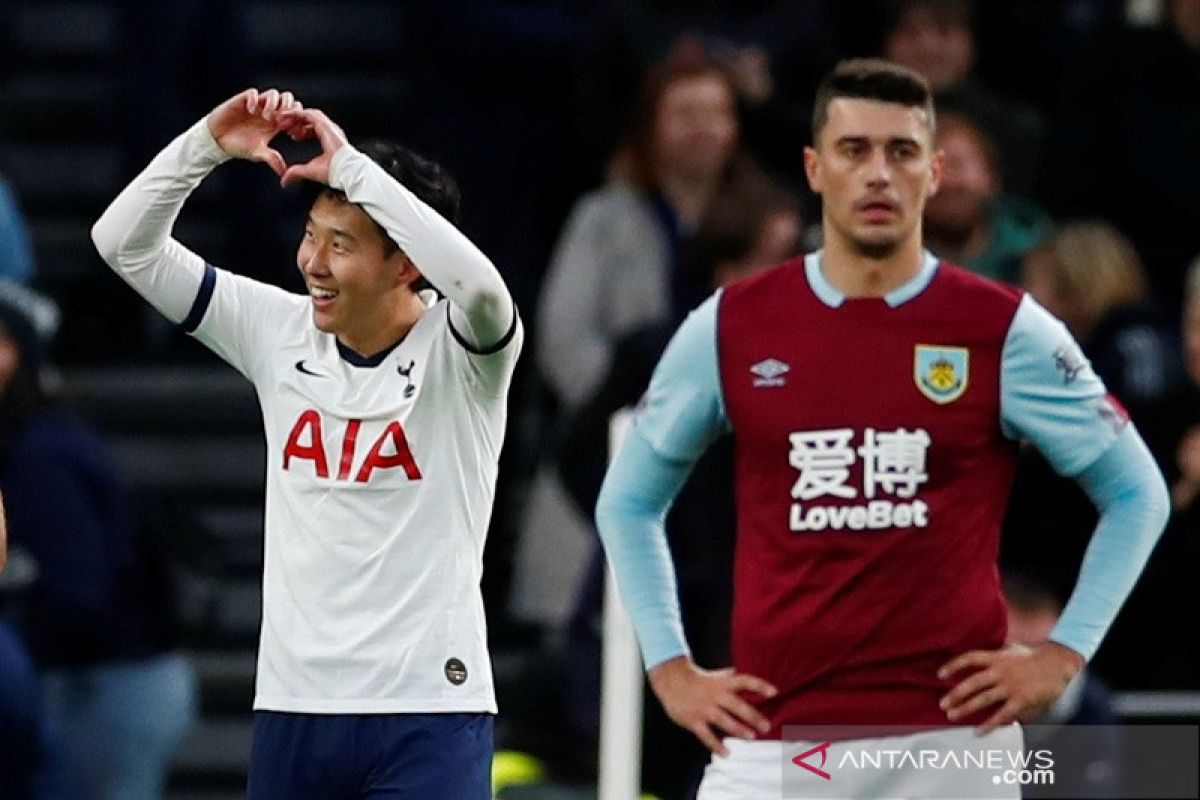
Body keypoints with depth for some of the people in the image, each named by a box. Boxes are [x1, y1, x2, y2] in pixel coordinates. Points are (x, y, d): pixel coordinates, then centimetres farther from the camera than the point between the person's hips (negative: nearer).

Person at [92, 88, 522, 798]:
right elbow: (125, 243, 6)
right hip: (293, 706, 5)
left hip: (429, 717, -5)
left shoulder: (457, 351, -8)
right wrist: (209, 145, -10)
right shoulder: (280, 332, 6)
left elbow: (477, 282, -32)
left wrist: (351, 165, -25)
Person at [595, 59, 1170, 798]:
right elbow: (629, 500, 18)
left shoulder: (1005, 332, 1)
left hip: (951, 739, -1)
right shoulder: (729, 329, 5)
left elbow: (1136, 493, 9)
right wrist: (671, 670, 9)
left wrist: (1062, 655, 2)